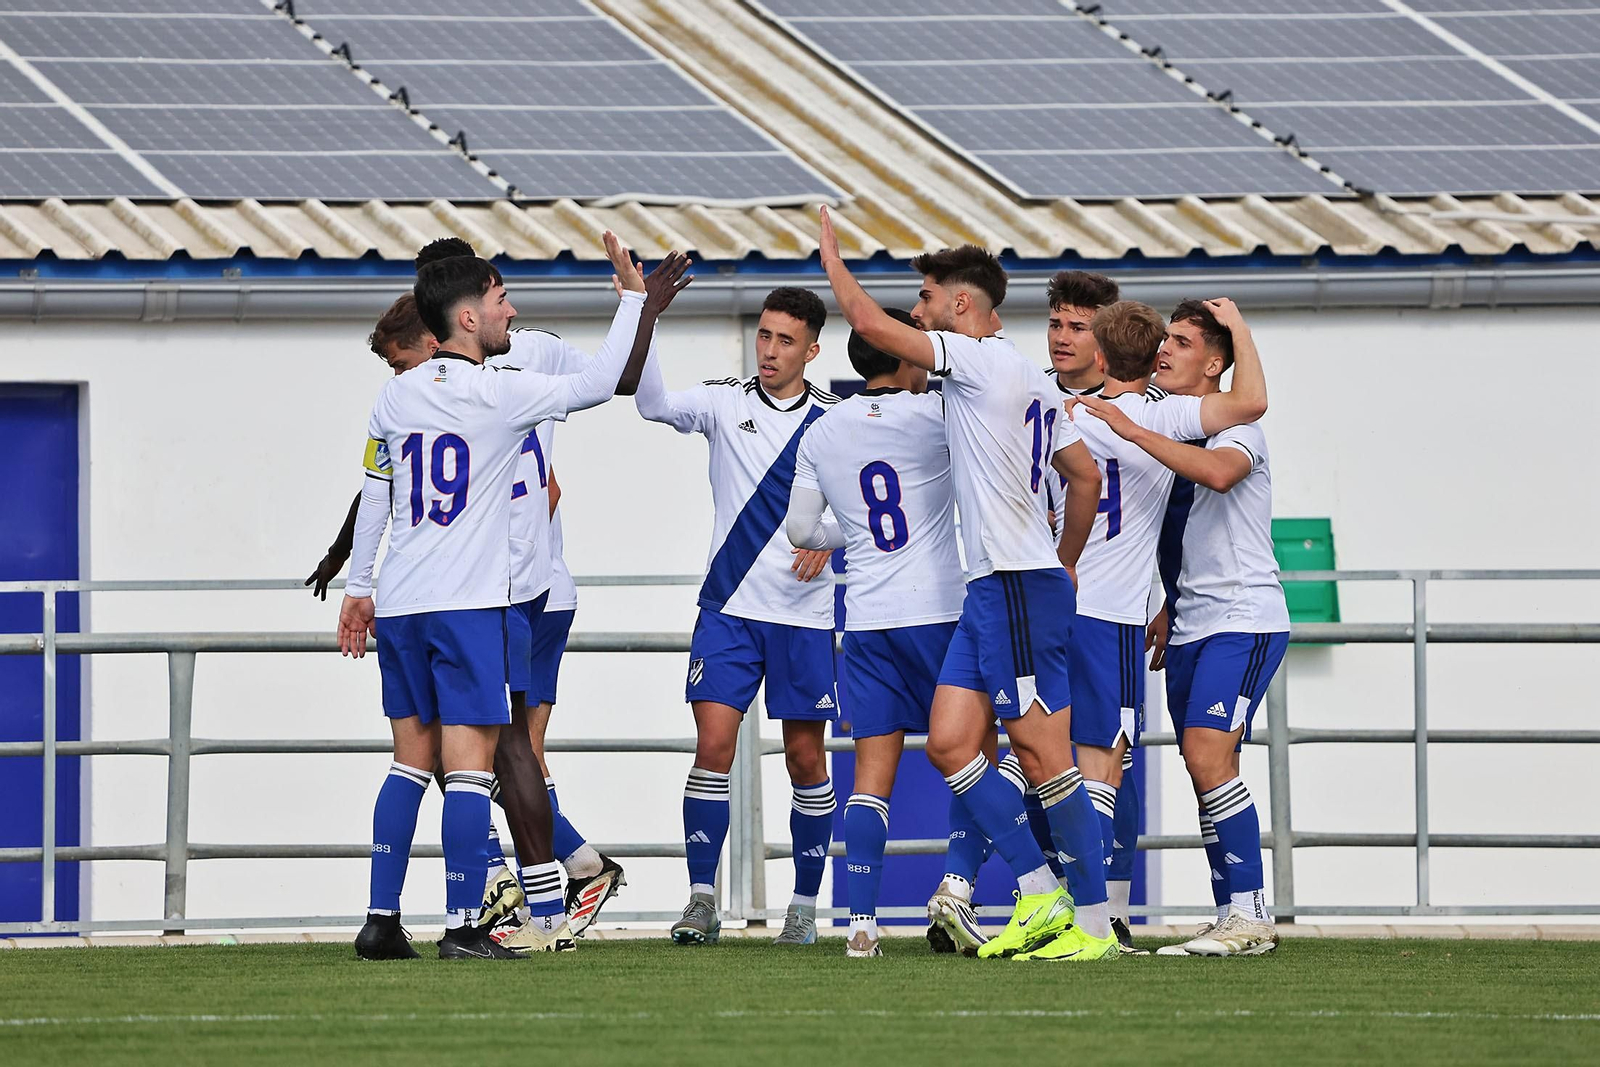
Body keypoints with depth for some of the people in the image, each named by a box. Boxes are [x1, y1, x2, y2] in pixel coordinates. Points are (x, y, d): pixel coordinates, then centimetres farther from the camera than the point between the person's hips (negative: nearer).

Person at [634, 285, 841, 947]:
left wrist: (829, 540, -12)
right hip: (729, 607, 0)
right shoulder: (727, 403, 0)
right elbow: (653, 404, -15)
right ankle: (701, 900, -5)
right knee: (713, 744, -10)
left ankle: (804, 906, 15)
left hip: (804, 615, 0)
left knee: (805, 755, 4)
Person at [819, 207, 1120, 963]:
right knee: (949, 742, 5)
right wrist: (1066, 563, 28)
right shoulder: (1029, 382, 17)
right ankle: (1040, 896, 5)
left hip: (1017, 587, -10)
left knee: (1042, 754, -8)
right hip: (990, 588, 10)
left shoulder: (986, 360, -10)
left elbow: (868, 323, -13)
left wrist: (830, 254, 3)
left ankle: (1093, 922, -5)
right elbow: (1086, 475, 22)